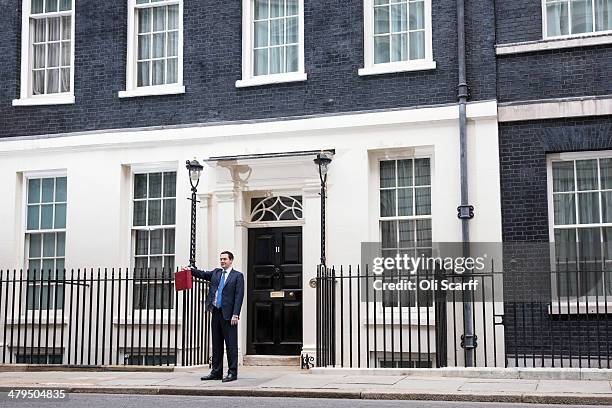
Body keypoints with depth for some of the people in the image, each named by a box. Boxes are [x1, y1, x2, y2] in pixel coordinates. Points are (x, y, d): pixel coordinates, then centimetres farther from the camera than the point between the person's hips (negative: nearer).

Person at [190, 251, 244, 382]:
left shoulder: (237, 276, -2)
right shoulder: (216, 273, 16)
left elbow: (239, 296, -8)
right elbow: (204, 274, 5)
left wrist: (235, 315, -15)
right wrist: (191, 270, -11)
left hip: (228, 315, -6)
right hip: (216, 312, 6)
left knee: (231, 345, -3)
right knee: (216, 344, 11)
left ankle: (232, 373, 2)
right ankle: (216, 372, 17)